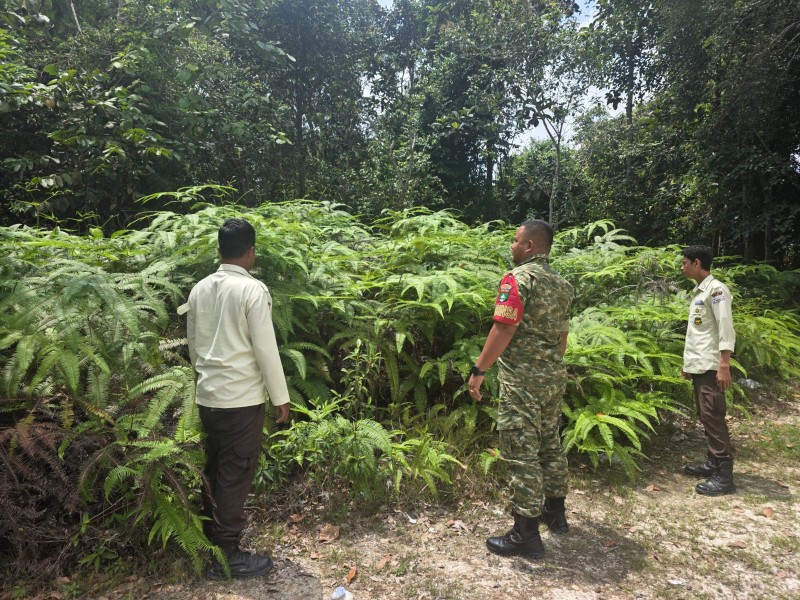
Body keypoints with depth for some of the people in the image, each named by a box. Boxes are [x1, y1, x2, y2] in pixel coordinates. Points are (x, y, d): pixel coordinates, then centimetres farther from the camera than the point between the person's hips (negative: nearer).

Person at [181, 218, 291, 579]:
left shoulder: (199, 290, 5)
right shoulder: (253, 289, -15)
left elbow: (192, 347, 14)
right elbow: (265, 348, -15)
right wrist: (281, 397, -6)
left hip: (207, 396, 7)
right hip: (242, 399, -7)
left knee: (214, 469, 20)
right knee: (236, 475, 4)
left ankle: (210, 538, 36)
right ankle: (226, 556, 15)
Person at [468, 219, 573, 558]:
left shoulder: (518, 278, -14)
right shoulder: (561, 284, 11)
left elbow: (503, 331, -21)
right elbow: (562, 335, 17)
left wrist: (478, 370, -15)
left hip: (522, 380, -9)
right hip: (554, 377, 9)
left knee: (521, 454, -2)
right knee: (550, 445, 20)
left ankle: (526, 534, 6)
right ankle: (555, 513, 34)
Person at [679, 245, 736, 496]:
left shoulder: (716, 289, -11)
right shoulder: (698, 293, 16)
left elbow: (726, 329, -17)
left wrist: (724, 366, -22)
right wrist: (687, 362, 20)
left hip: (710, 366, -9)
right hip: (698, 366, 9)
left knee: (713, 418, -8)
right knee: (705, 417, 13)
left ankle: (724, 475, -4)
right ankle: (713, 463, 22)